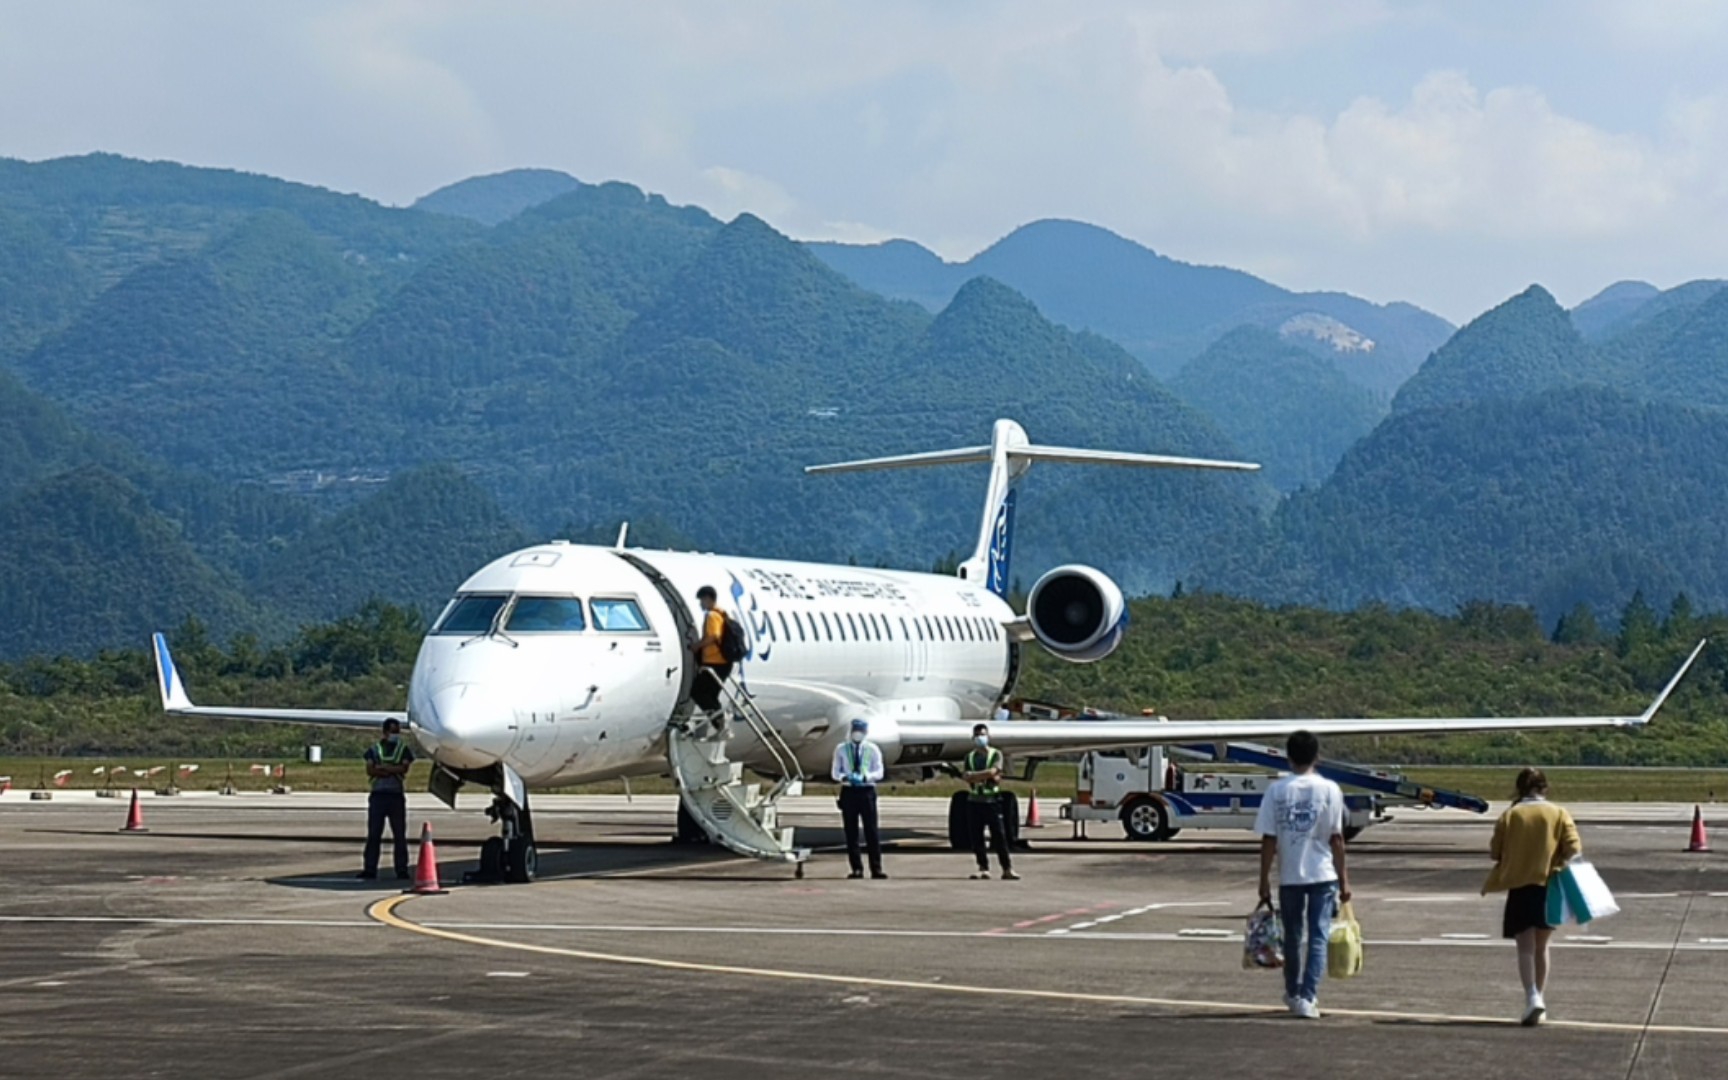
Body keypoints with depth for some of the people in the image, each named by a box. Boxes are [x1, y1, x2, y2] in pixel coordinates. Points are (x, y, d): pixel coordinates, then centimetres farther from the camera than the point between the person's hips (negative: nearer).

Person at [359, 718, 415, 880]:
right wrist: (393, 770, -8)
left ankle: (402, 869, 3)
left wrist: (383, 767, -6)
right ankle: (369, 869, -2)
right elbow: (370, 770, -1)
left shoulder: (404, 749, 11)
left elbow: (404, 768, -5)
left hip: (397, 795, 0)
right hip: (378, 794, 0)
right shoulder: (374, 750, 13)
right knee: (373, 834, -3)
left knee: (400, 835, 0)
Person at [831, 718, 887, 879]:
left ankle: (876, 868, -5)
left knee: (871, 831, -6)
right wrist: (844, 777, -17)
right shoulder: (841, 749, 8)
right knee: (851, 832, 1)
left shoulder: (873, 749, 6)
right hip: (848, 792, 1)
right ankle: (857, 869, 7)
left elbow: (879, 772, 2)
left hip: (867, 791, -1)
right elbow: (835, 772, 6)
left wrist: (866, 776, -18)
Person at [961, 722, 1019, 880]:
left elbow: (992, 771, -13)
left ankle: (1007, 869, -4)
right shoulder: (970, 756, 13)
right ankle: (983, 869, 8)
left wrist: (973, 775, -6)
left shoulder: (996, 754, 3)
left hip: (992, 800, -4)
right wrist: (987, 776, -9)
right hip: (974, 800, 4)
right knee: (976, 837, 2)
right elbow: (966, 777, 0)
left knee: (999, 835, -6)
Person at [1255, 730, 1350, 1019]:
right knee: (1318, 937, 0)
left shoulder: (1276, 790, -4)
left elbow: (1268, 840, -4)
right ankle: (1307, 998, -11)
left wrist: (1264, 881, 4)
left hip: (1289, 876, 1)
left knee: (1293, 936, 16)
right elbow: (1336, 838, -4)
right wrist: (1344, 879, 4)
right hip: (1323, 875, -1)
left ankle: (1293, 993, 31)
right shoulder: (1329, 790, -6)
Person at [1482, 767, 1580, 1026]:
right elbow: (1573, 849, -9)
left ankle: (1533, 998, -21)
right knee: (1541, 947, 17)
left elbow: (1495, 852, 1)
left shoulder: (1510, 815, -2)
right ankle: (1539, 999, 20)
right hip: (1549, 887, 2)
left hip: (1519, 887, -2)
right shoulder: (1559, 815, 0)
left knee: (1526, 947, -3)